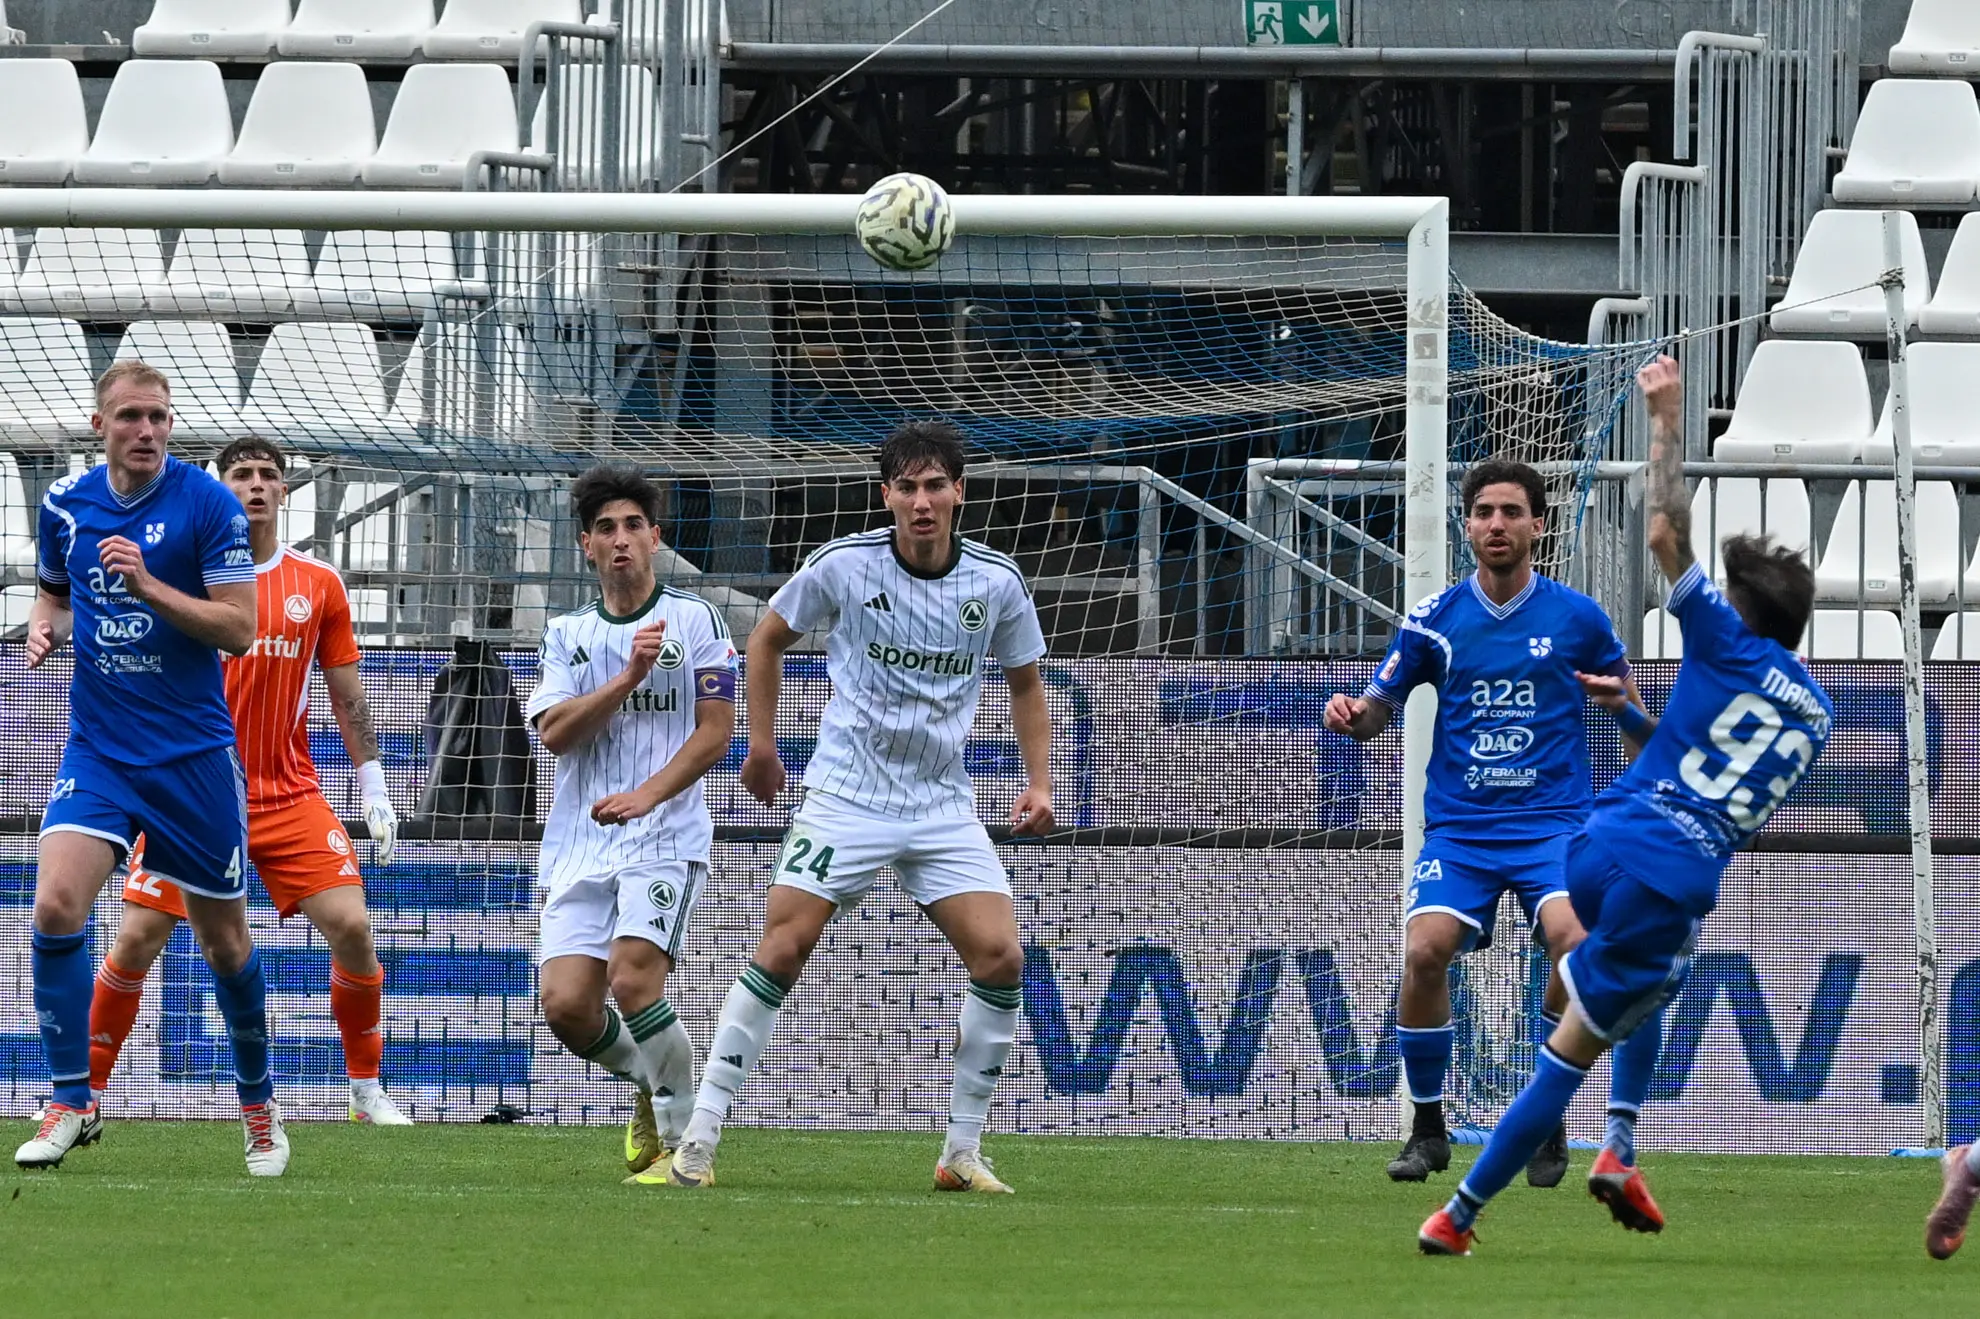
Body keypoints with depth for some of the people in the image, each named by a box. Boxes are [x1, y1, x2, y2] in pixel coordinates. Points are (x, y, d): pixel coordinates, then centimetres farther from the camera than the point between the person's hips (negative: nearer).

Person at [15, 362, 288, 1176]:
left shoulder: (208, 505, -9)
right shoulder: (66, 505, 3)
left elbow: (238, 629, -12)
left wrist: (148, 585, -23)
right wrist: (47, 625, -1)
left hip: (193, 753, -2)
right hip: (97, 749, 2)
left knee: (223, 939, 8)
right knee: (56, 906, -19)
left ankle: (257, 1100, 30)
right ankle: (72, 1102, -9)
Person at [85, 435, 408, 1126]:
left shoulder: (318, 584, 5)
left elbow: (347, 695, 10)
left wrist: (374, 788, 8)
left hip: (291, 797, 1)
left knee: (351, 926, -10)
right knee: (136, 940, -7)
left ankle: (367, 1090, 5)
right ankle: (86, 1090, 7)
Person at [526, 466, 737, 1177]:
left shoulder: (695, 620, 5)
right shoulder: (567, 635, 15)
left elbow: (716, 730, -1)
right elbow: (555, 732, 1)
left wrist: (646, 796, -14)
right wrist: (629, 677, -11)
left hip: (667, 837, -4)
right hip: (580, 845, 4)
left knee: (633, 978, -24)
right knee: (565, 1005, -11)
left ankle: (686, 1139, -8)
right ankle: (649, 1082, 20)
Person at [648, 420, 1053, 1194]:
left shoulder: (996, 583, -2)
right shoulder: (843, 567, -7)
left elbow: (1024, 682, 14)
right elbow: (768, 638, 10)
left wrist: (1038, 781, 3)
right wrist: (762, 744, 8)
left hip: (944, 805, 2)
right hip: (846, 800, -2)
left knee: (1000, 958, -13)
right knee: (782, 949, -15)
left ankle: (963, 1152, 1)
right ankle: (698, 1143, -11)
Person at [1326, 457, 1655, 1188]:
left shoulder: (1576, 617, 2)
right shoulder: (1434, 619, 5)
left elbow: (1629, 705, 15)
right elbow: (1378, 710, 10)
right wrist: (1350, 714, -13)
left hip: (1553, 821, -1)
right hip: (1459, 828, 1)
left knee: (1576, 939, -28)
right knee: (1425, 951, -22)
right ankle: (1427, 1127, -2)